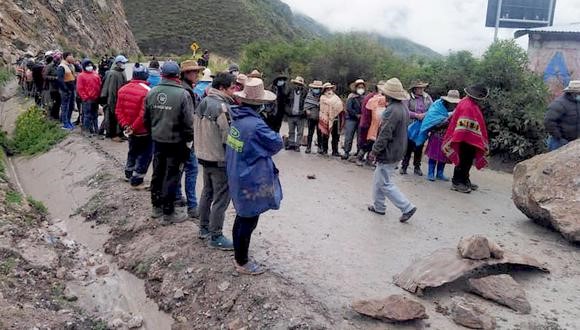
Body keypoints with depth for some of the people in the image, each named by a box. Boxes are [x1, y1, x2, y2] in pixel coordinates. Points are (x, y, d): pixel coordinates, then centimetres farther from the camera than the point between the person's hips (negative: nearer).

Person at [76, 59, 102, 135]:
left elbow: (99, 85, 14)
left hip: (96, 99, 5)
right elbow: (80, 88, -7)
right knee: (87, 115, -2)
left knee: (95, 115, 14)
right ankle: (87, 130, 4)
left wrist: (99, 96, 7)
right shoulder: (81, 76, -3)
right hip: (87, 99, -5)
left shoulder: (96, 74, 12)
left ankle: (96, 129, 23)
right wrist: (85, 97, -12)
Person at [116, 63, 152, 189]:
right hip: (144, 131, -7)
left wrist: (125, 125, -2)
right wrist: (134, 127, -17)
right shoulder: (147, 91, -22)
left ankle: (128, 174, 40)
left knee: (133, 151, 26)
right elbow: (144, 114, -27)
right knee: (145, 155, 7)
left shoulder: (123, 89, 0)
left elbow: (118, 110, 1)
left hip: (130, 130, 7)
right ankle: (137, 181, 10)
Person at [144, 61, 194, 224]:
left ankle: (156, 206, 32)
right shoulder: (183, 94, -18)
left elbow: (146, 118, 9)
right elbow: (188, 122, -15)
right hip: (176, 141, -5)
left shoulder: (152, 92, -1)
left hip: (157, 140, 6)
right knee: (171, 176, 3)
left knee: (157, 173, 17)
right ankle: (168, 213, 12)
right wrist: (189, 141, -2)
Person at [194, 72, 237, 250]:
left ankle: (204, 229, 32)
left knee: (207, 193, 20)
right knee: (221, 199, 1)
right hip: (220, 160, -9)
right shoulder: (222, 107, -22)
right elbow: (229, 137, -22)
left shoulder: (203, 103, 6)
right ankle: (215, 237, 9)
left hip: (204, 156, 9)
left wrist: (203, 149, 18)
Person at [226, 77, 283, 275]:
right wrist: (272, 135, 4)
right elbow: (277, 144, -14)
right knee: (249, 221, 5)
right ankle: (242, 263, 18)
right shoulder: (256, 125, -26)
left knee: (242, 217, 22)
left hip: (237, 177, 9)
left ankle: (238, 255, 38)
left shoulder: (237, 118, 0)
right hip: (252, 182, -9)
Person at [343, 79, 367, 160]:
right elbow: (348, 108, -8)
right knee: (349, 136, -4)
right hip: (352, 119, -2)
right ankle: (346, 152, 1)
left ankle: (359, 152, 13)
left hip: (362, 120, 2)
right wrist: (356, 115, -12)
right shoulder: (352, 97, 0)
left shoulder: (365, 97, 6)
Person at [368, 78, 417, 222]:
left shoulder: (392, 110, -23)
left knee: (385, 184, -1)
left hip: (388, 153, -10)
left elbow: (385, 135, -24)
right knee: (378, 179, 19)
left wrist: (375, 151, -14)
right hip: (398, 151, 10)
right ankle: (378, 206, 29)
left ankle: (407, 207, 2)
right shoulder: (404, 108, 8)